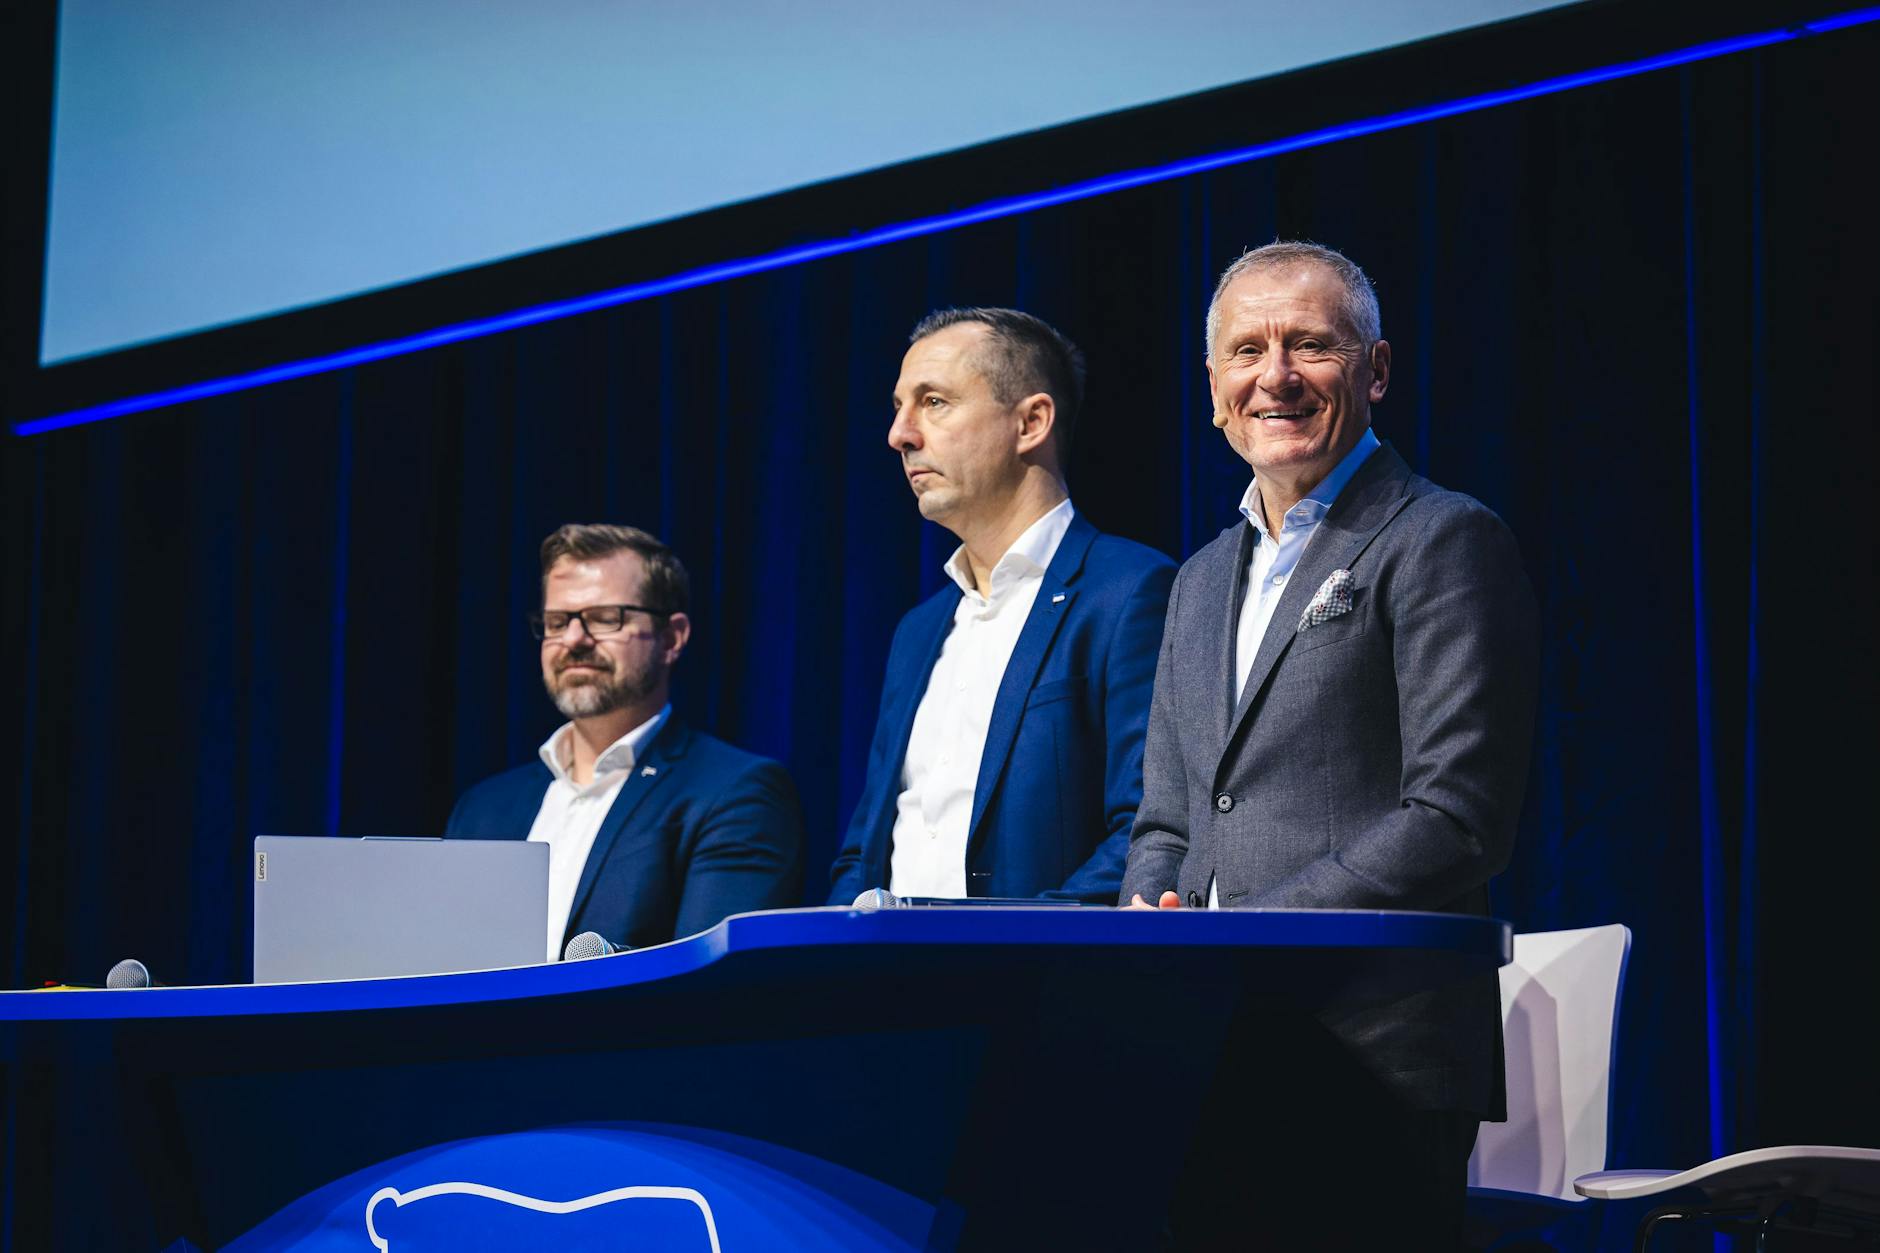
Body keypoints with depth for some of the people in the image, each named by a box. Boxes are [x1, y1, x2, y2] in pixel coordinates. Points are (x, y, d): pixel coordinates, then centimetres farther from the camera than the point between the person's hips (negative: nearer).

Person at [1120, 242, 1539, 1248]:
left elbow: (1458, 819, -12)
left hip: (1373, 1069, -6)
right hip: (1213, 1069, 7)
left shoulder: (1443, 542, -3)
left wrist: (1237, 935, -16)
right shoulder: (1203, 580, 21)